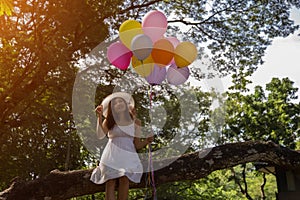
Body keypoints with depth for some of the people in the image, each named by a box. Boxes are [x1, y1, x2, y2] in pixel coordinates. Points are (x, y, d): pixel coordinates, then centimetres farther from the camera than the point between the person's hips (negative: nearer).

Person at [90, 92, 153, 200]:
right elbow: (100, 135, -11)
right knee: (110, 183, -13)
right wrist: (99, 116, -14)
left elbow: (137, 145, 12)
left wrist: (146, 141, -8)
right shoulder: (109, 121, 8)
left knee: (124, 180, -23)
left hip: (128, 156, 0)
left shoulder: (135, 122, 11)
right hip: (112, 155, 0)